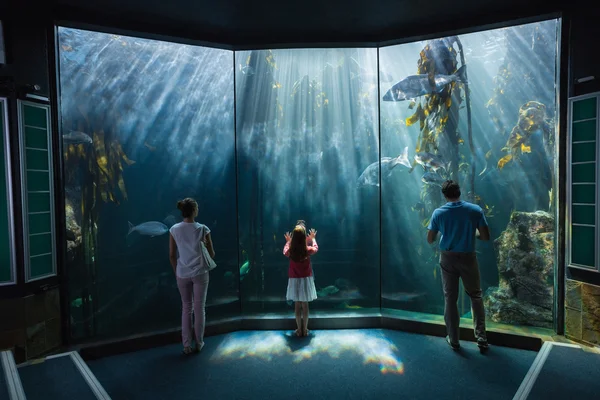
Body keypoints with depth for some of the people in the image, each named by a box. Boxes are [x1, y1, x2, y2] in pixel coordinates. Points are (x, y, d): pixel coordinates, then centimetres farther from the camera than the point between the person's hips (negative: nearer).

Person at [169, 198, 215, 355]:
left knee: (186, 308, 15)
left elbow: (172, 255, 1)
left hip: (182, 274, 2)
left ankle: (187, 345, 20)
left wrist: (176, 272, 14)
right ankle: (199, 343, 23)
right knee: (199, 308, 11)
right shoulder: (203, 229, -11)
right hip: (200, 273, -2)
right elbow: (212, 254, -4)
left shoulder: (174, 230, -5)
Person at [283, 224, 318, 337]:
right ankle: (305, 329, 18)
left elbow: (285, 252, 14)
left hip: (294, 280, 1)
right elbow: (316, 248, 10)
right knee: (305, 304, 10)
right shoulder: (308, 250, -15)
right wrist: (313, 239, 26)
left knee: (297, 305, 10)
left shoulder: (290, 251, -13)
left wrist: (288, 241, 27)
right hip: (306, 280, 0)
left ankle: (299, 330, 18)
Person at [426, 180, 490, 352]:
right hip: (468, 257, 0)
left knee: (450, 298, 9)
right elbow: (486, 236, -6)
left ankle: (453, 339, 18)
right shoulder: (475, 210, -7)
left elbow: (430, 239, -3)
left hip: (448, 259, 0)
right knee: (476, 296, 17)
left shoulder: (438, 213, -8)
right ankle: (481, 337, 18)